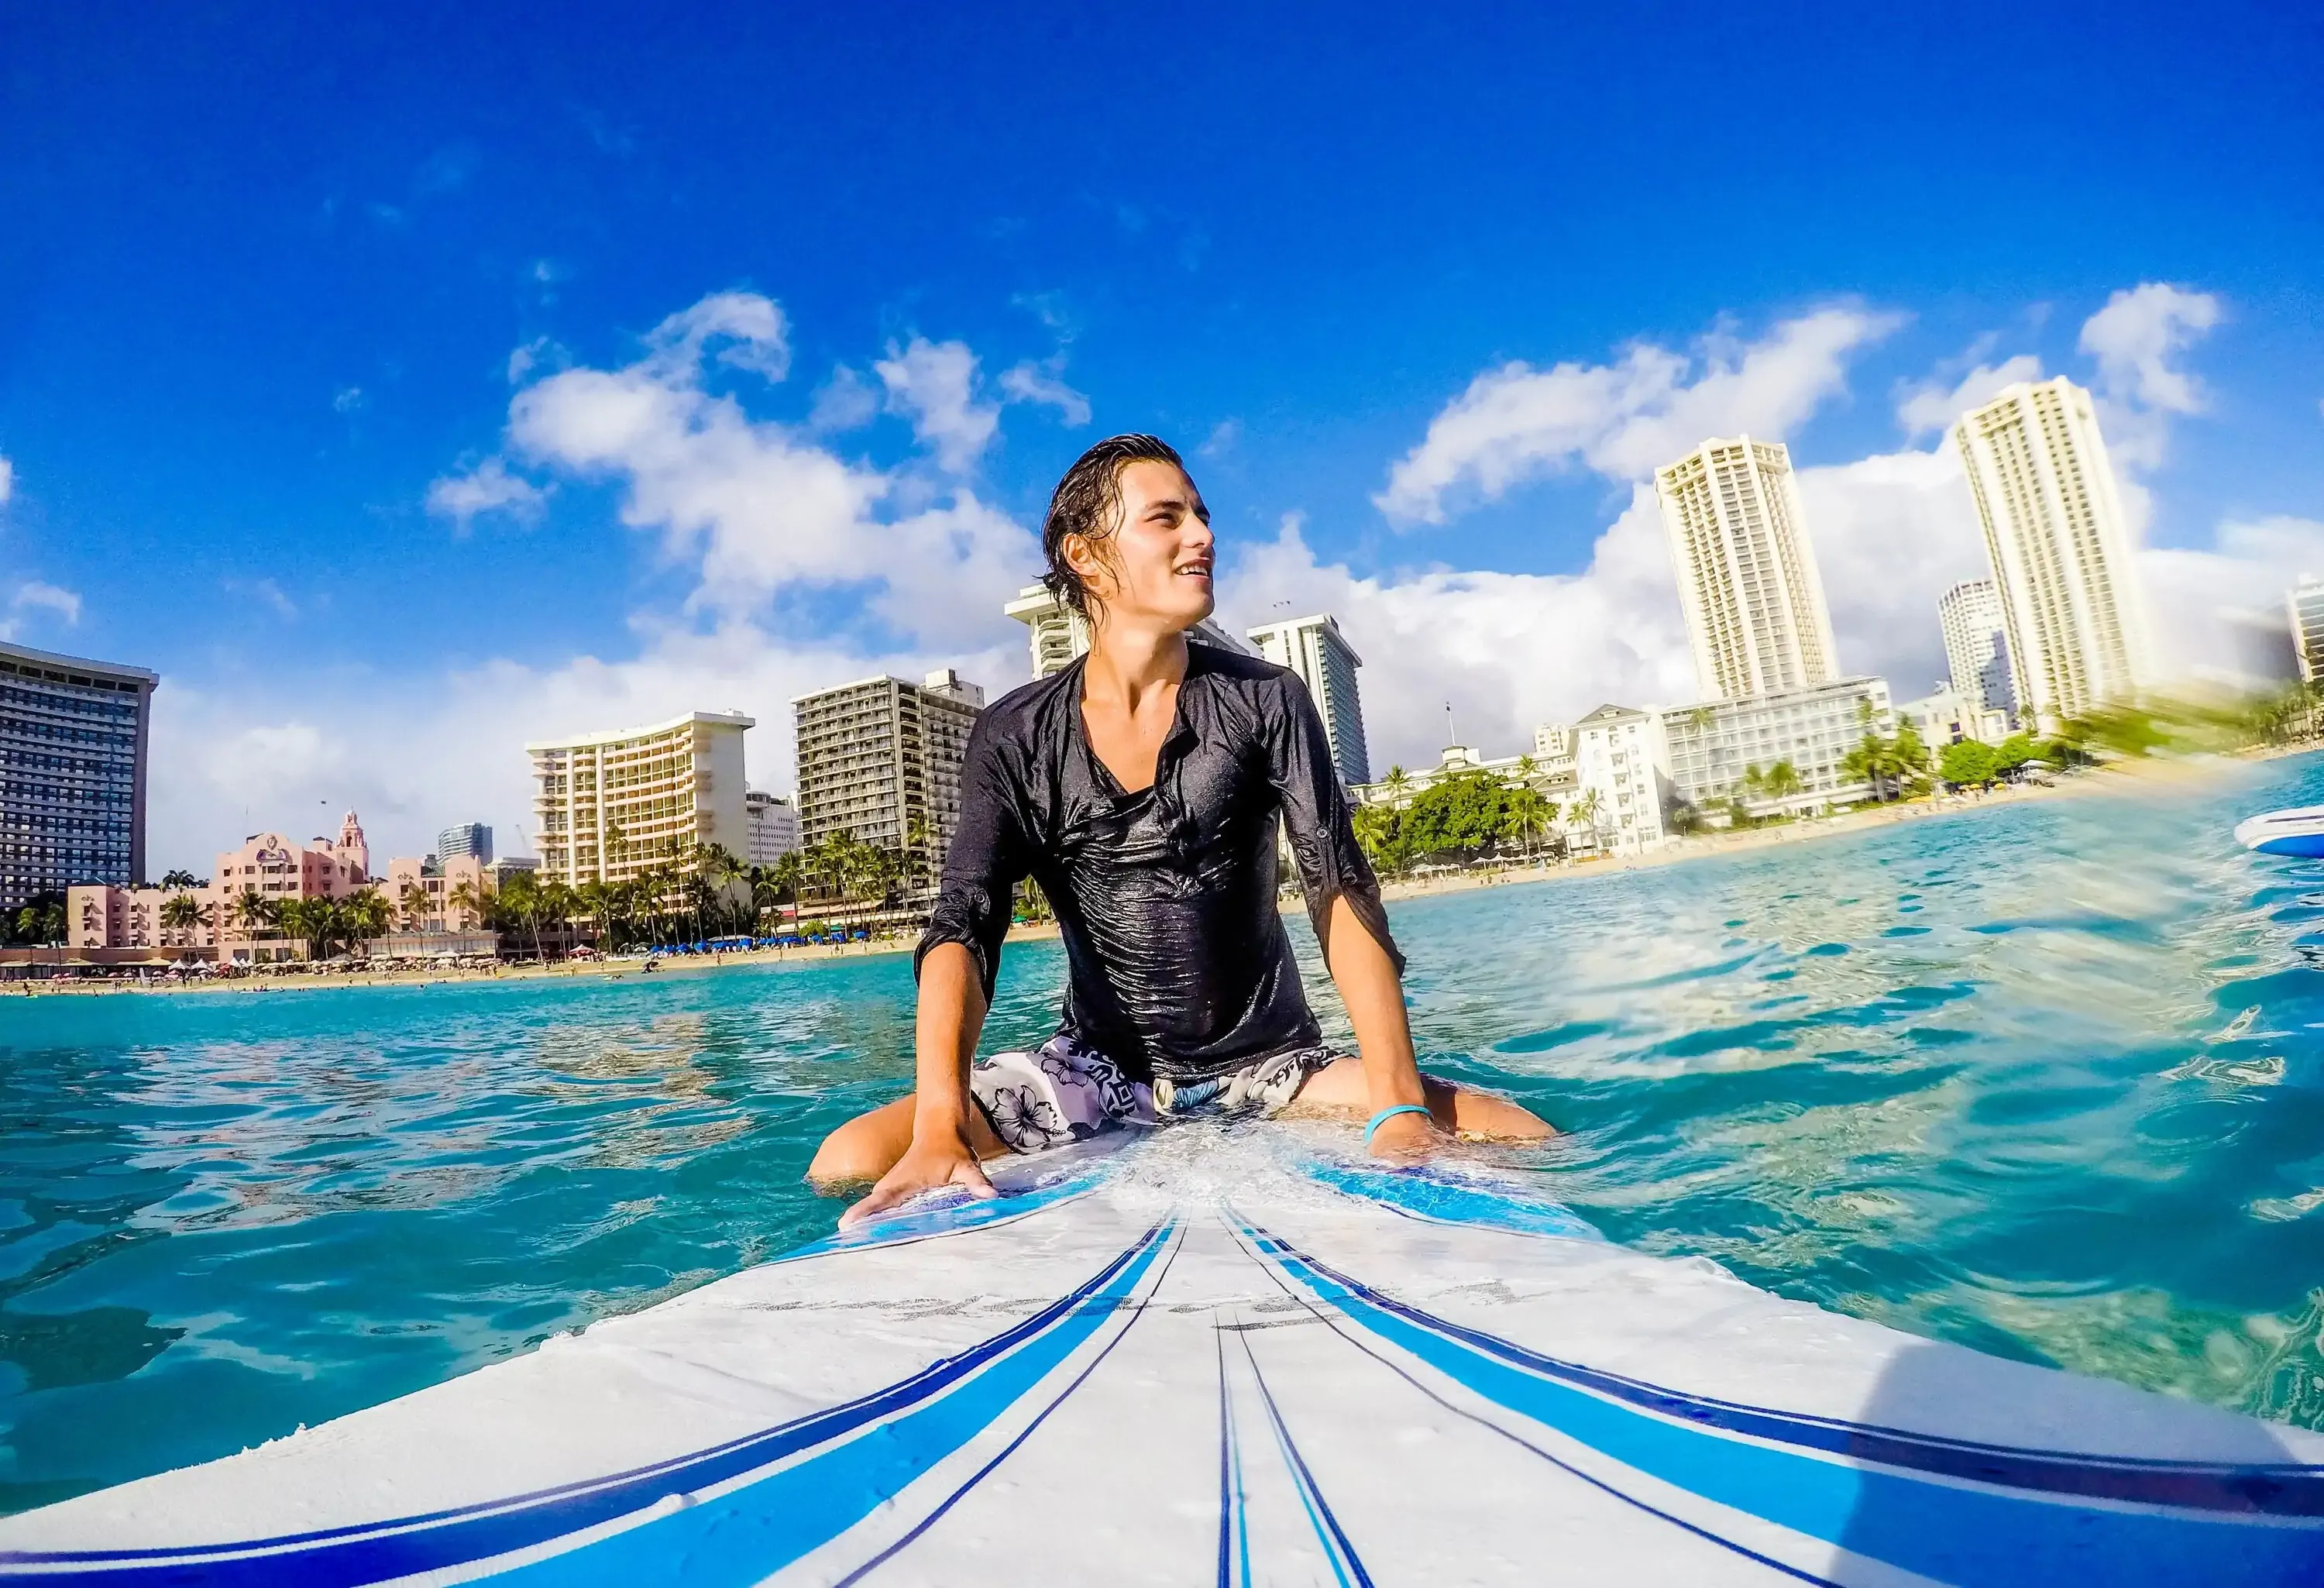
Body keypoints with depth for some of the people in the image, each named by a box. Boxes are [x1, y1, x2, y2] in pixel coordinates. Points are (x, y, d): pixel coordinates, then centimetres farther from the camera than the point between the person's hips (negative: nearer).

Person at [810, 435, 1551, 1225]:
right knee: (849, 1163, -19)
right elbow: (963, 927, -13)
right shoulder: (1015, 737, -3)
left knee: (1518, 1141, -22)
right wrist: (940, 1131, -30)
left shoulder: (1265, 702, -3)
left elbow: (1342, 893, -12)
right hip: (1097, 1068, 1)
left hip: (1267, 1064, 0)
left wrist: (1399, 1109, -26)